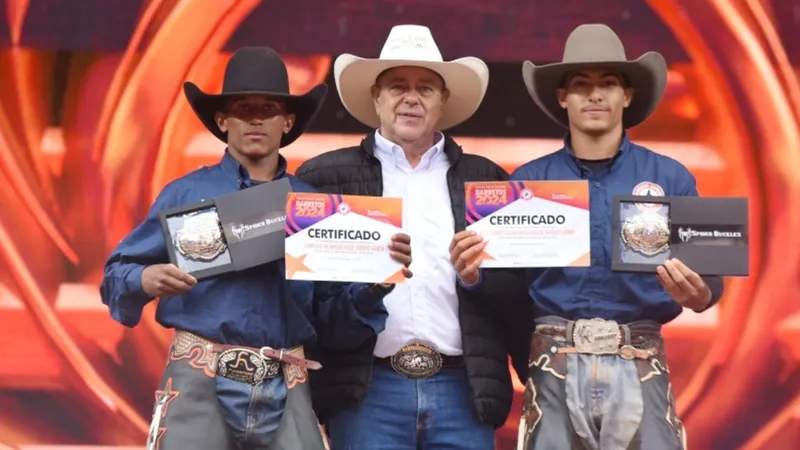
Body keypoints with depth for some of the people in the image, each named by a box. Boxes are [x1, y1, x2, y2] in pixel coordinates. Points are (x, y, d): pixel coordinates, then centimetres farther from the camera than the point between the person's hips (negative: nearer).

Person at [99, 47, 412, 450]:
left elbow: (332, 322, 11)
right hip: (200, 383, -2)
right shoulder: (186, 194, 7)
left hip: (286, 391, 2)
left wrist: (376, 282, -7)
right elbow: (115, 275, 6)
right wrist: (146, 280, -16)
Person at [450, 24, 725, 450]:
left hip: (640, 367, 0)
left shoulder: (670, 178, 6)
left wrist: (698, 294, -19)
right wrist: (473, 273, -17)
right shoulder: (528, 182, 7)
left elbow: (707, 278, 4)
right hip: (555, 368, 0)